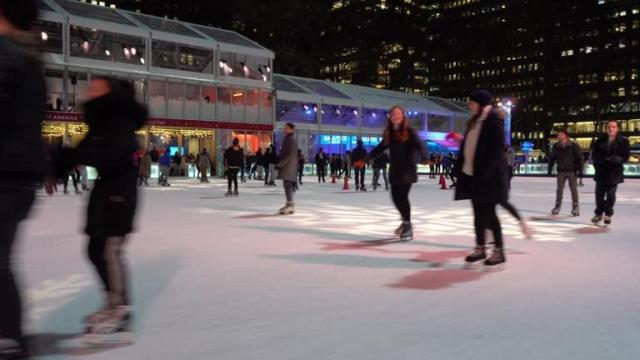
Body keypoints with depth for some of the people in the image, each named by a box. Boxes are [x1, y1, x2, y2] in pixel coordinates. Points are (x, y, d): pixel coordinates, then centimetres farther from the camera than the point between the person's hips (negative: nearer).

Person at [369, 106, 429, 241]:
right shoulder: (389, 133, 10)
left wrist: (425, 158, -38)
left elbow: (420, 145, -20)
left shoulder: (410, 132, -8)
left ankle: (408, 227, 2)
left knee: (403, 196, -10)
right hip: (394, 170, 6)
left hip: (407, 170, -6)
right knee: (395, 197, 7)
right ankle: (406, 221, 29)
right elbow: (380, 148, 21)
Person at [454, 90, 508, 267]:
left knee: (489, 213, -3)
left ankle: (499, 251, 7)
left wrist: (484, 172, -23)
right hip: (472, 173, 8)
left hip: (488, 175, -8)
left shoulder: (493, 121, -11)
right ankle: (480, 248, 19)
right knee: (478, 213, 11)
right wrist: (462, 167, 10)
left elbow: (497, 150, -17)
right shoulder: (474, 122, 14)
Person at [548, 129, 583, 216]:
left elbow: (579, 157, -9)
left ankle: (576, 207, 10)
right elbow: (552, 158, 8)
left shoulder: (574, 146, -8)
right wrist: (549, 168, 5)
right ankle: (557, 206, 14)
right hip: (561, 171, 3)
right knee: (559, 189, 7)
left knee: (574, 189, 3)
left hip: (572, 171, -3)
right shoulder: (556, 146, 3)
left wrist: (579, 168, -14)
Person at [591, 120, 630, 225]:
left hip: (615, 172, -2)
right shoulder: (600, 141, 2)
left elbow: (625, 157, -5)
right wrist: (604, 159, -15)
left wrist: (616, 159, -22)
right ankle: (599, 213, 25)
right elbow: (594, 156, 2)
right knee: (599, 194, 8)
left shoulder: (623, 141, -3)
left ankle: (608, 214, 19)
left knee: (611, 195, 2)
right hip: (601, 172, 2)